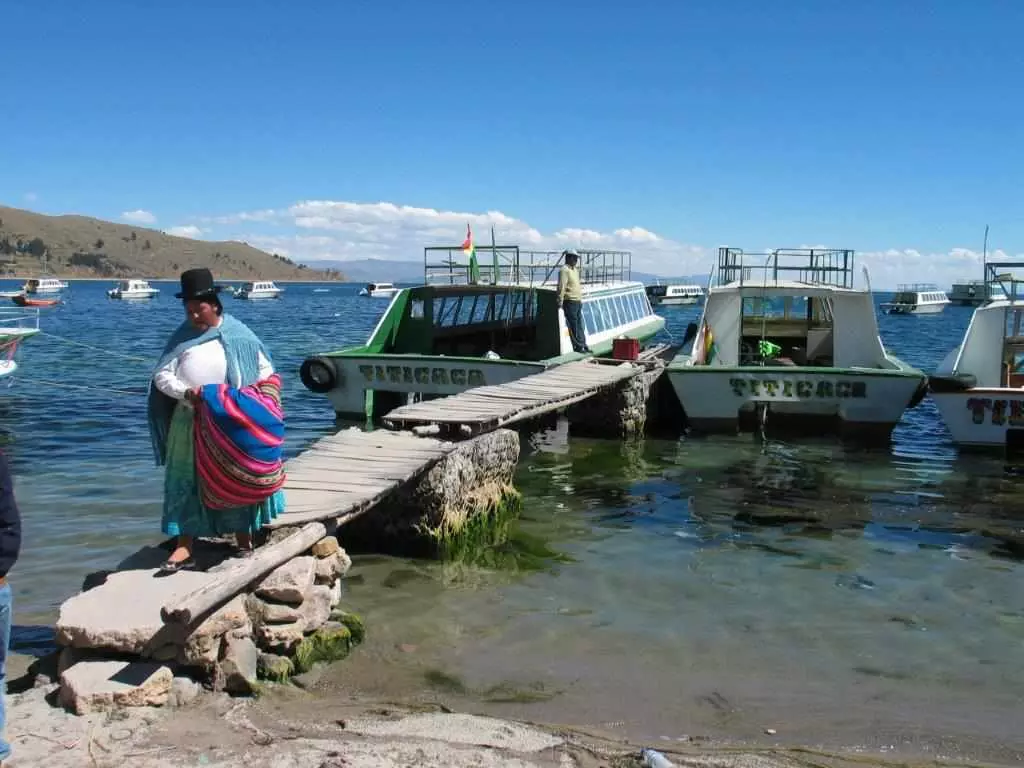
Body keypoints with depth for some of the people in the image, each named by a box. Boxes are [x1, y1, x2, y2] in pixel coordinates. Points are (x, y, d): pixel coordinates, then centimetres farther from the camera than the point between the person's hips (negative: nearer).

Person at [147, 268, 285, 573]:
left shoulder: (238, 334, -1)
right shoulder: (182, 337, 4)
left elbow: (265, 369, 4)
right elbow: (162, 376, 0)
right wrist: (186, 393, -18)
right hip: (191, 422, 2)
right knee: (186, 481, 0)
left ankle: (244, 542, 21)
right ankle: (184, 549, 5)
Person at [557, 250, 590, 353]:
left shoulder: (575, 270, 18)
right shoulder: (564, 270, -11)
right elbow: (561, 286, -18)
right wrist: (560, 301, -22)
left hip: (578, 301, 9)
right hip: (570, 301, -9)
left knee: (579, 325, 10)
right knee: (573, 325, -4)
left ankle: (583, 345, 14)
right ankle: (578, 346, -2)